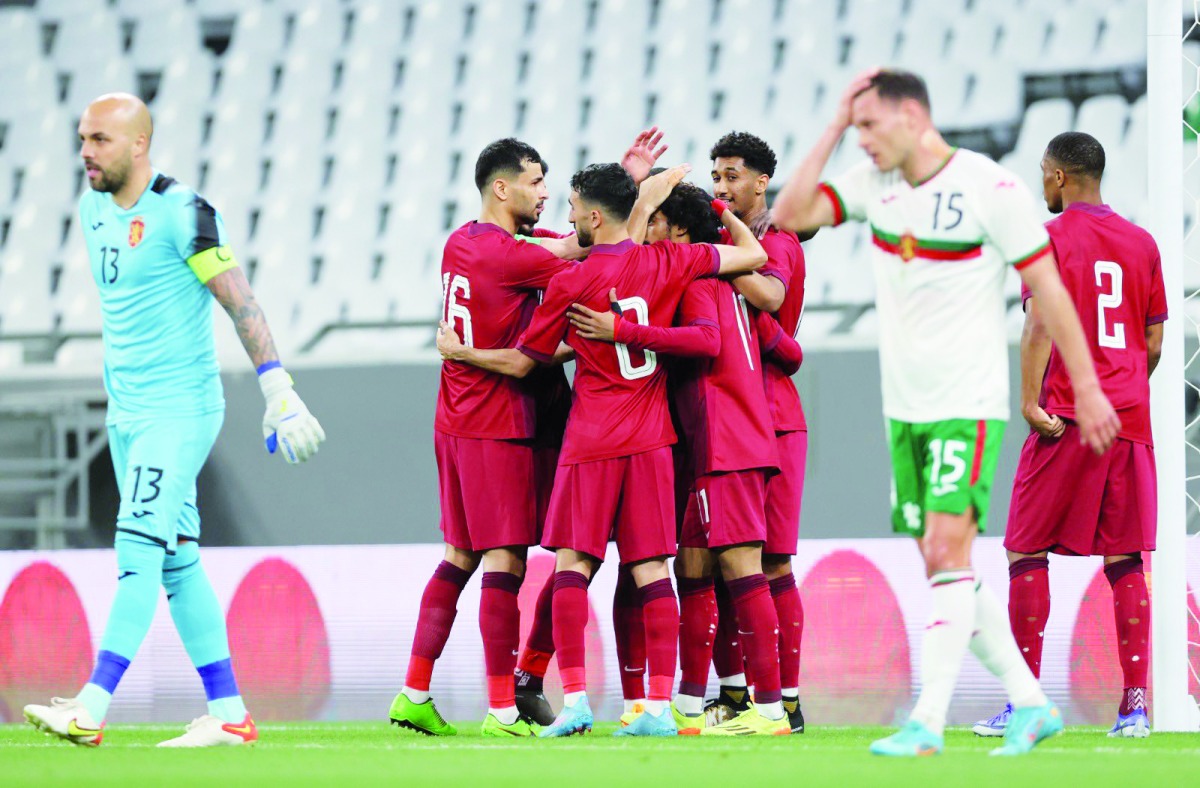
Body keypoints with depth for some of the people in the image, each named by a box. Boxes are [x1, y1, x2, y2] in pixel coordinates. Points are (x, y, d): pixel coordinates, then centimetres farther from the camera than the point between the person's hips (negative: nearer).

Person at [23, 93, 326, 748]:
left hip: (180, 409, -9)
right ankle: (228, 713, 12)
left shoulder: (180, 213, -14)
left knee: (140, 552, -15)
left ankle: (91, 709, -22)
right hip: (126, 413, 9)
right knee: (176, 561, 8)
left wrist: (278, 392, -16)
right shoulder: (93, 210, 10)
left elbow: (240, 302, -13)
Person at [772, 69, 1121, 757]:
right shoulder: (874, 184, 5)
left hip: (969, 405, -7)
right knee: (942, 565, 6)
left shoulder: (992, 189, -12)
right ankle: (1031, 704, 15)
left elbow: (1048, 288, -8)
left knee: (947, 549, -15)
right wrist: (834, 127, -6)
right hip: (905, 407, 7)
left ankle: (928, 721, -17)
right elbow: (790, 216, -4)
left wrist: (1086, 386, -7)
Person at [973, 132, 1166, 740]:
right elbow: (1153, 341, 14)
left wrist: (1030, 398, -17)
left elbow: (1039, 323, -15)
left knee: (1026, 552, 1)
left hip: (1066, 417, -5)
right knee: (1125, 560, 5)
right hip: (1129, 418, 5)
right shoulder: (1141, 243, 12)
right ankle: (1135, 701, -2)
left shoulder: (1049, 237, -3)